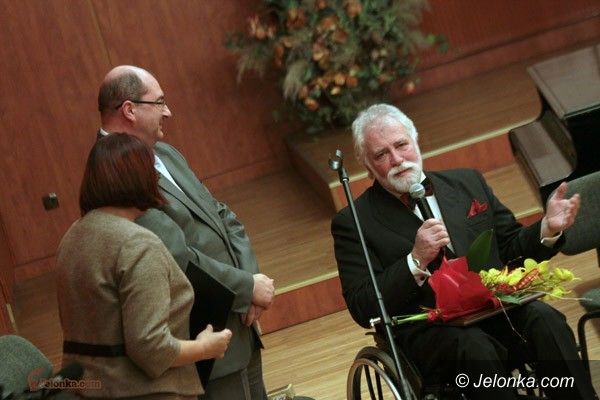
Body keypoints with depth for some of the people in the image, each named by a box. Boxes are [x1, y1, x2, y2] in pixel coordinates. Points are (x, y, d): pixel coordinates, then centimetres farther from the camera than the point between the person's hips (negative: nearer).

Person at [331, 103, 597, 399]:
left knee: (546, 322, -27)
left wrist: (548, 228, 2)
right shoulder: (353, 224, 6)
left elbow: (511, 248, 23)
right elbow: (363, 309, -2)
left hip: (498, 308, 4)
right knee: (475, 346, -36)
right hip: (425, 328, -4)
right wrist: (416, 261, -13)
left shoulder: (467, 183, 19)